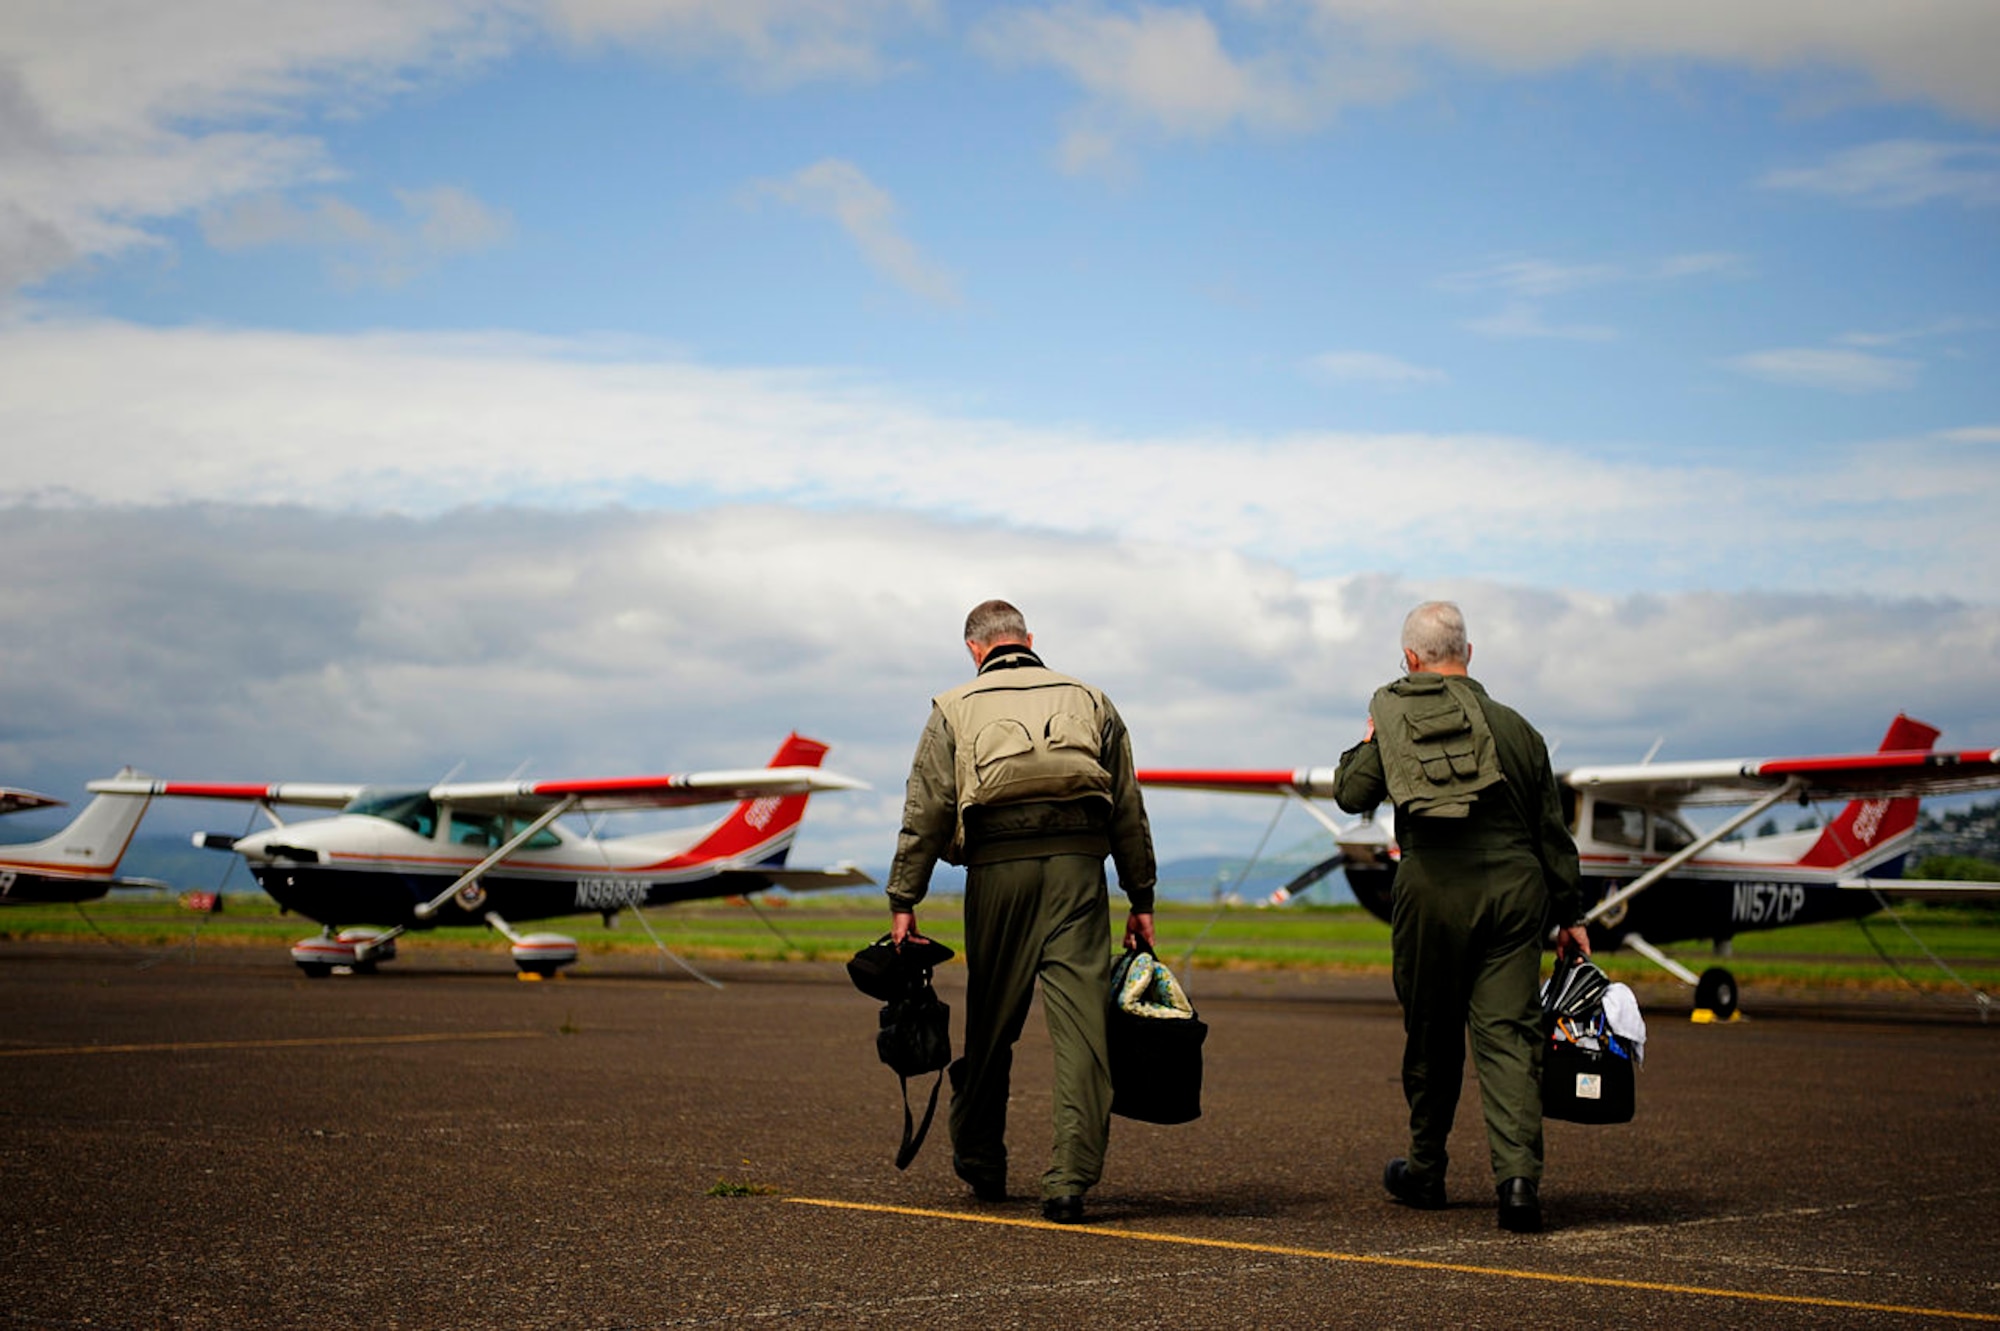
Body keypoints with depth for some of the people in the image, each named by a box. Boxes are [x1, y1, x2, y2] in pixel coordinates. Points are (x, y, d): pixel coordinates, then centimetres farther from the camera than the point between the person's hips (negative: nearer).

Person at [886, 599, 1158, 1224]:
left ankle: (980, 1161, 27)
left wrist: (903, 902, 7)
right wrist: (1141, 899, 19)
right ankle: (1070, 1178, -11)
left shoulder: (955, 708, 13)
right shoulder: (1089, 701, 19)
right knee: (1081, 1020, -3)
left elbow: (926, 812, 5)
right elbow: (1129, 811, 16)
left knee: (991, 1021, 13)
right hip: (1077, 863, 0)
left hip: (998, 867, 0)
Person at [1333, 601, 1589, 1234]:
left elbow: (1350, 794, 0)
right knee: (1508, 1033, -1)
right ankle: (1518, 1172, -14)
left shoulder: (1392, 718, 2)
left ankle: (1425, 1171, 25)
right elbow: (1552, 831, 12)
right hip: (1514, 888, 1)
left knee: (1431, 1035, 13)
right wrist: (1570, 914, 18)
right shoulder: (1514, 726, 9)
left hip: (1431, 891, -1)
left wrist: (1365, 746, 19)